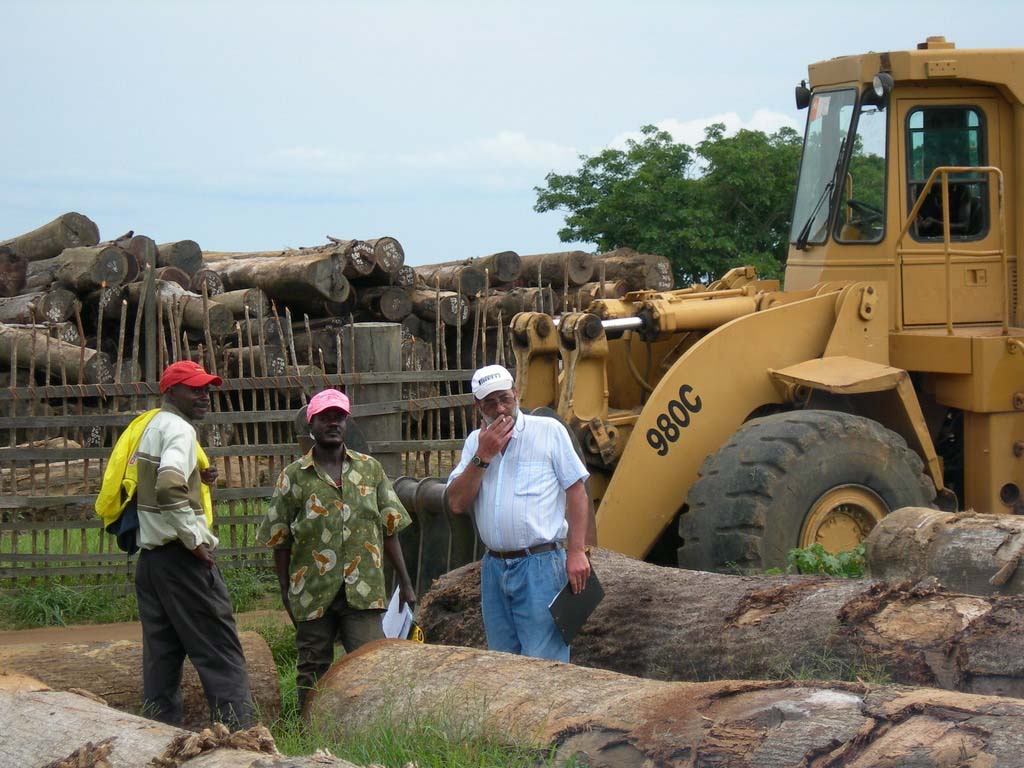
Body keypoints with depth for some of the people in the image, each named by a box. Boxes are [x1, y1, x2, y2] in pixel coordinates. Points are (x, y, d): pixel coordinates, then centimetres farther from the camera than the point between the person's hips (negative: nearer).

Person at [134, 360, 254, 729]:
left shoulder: (151, 426, 17)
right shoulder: (179, 429, -12)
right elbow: (169, 489, -27)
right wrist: (196, 540, -19)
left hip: (150, 554, 9)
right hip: (181, 556, -9)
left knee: (161, 654, 10)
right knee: (220, 653, -6)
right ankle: (238, 734, -9)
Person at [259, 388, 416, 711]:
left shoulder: (370, 470, 9)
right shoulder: (293, 476, 3)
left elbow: (389, 530, 11)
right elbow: (280, 541, 6)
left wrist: (405, 583, 8)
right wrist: (286, 593, 2)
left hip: (363, 591, 1)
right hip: (313, 595, -1)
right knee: (313, 672, 7)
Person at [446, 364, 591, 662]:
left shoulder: (549, 430, 1)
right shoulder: (475, 442, 14)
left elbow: (576, 491, -1)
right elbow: (456, 503, 4)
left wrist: (576, 552, -10)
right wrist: (483, 456, -7)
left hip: (541, 565, -5)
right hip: (494, 568, 5)